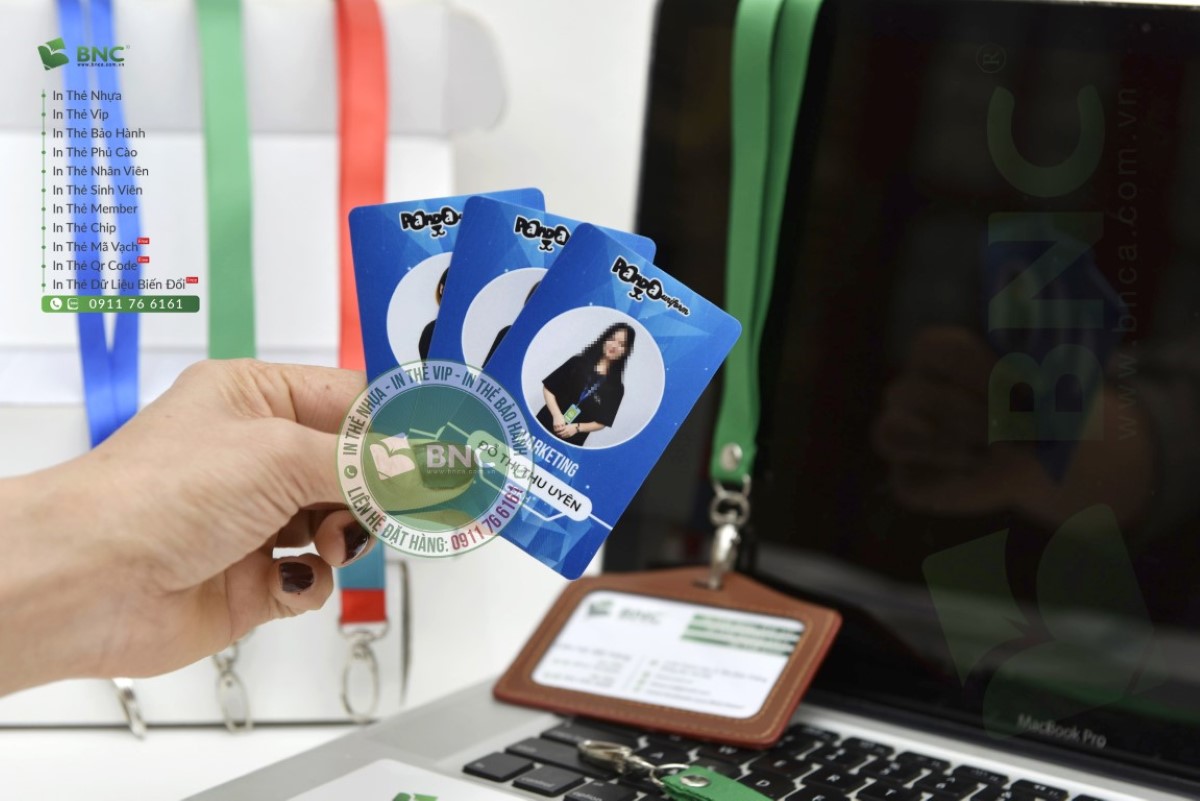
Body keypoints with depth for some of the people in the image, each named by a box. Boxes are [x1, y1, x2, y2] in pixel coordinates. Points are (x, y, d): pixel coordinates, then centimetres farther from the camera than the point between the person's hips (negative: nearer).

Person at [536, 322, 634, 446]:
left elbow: (603, 422, 2)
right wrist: (557, 416, -14)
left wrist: (577, 428, -13)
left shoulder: (616, 388, 0)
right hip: (545, 425, 1)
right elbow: (548, 388, 0)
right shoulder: (578, 363, 1)